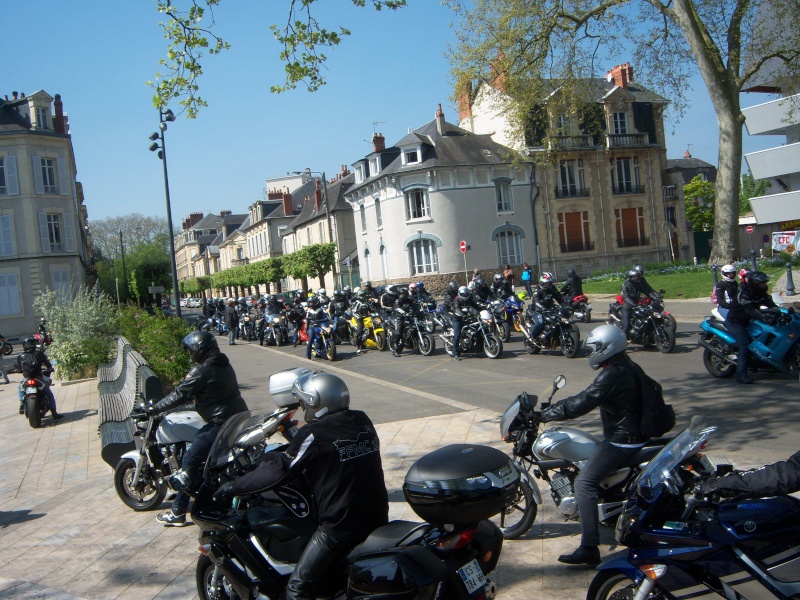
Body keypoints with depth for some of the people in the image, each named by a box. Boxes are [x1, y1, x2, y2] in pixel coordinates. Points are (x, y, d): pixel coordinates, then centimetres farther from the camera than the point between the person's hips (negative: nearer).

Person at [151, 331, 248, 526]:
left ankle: (178, 512, 0)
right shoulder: (222, 364, 13)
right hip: (239, 418, 10)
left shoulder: (202, 370, -15)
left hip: (221, 423, -10)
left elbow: (180, 395, -13)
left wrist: (155, 408, -3)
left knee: (190, 461, -4)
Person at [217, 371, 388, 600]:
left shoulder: (315, 433, -13)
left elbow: (279, 470, -12)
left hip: (340, 525, -7)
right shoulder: (362, 421, 7)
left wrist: (233, 487, -1)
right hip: (378, 517, 8)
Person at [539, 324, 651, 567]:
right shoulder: (629, 367, 10)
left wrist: (546, 414, -16)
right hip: (637, 433, 11)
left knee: (585, 483, -14)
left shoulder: (612, 375, -20)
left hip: (621, 439, -10)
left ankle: (589, 548, -17)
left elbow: (583, 403, -23)